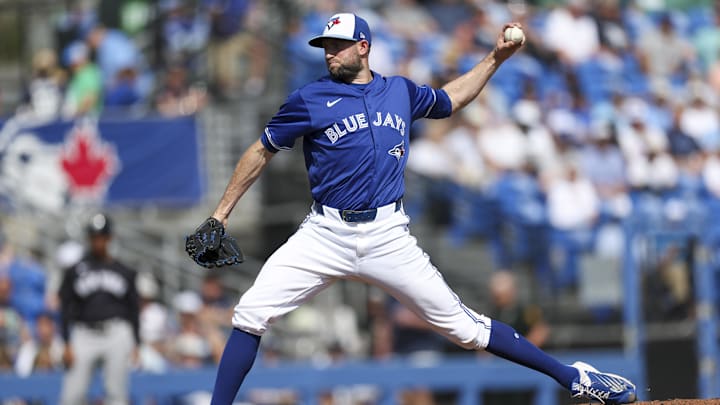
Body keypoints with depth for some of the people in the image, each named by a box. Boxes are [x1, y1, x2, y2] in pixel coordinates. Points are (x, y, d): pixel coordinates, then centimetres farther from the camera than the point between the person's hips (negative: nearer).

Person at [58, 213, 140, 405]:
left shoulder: (124, 272, 11)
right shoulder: (75, 271, 8)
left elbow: (134, 309, 13)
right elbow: (66, 309, 6)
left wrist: (135, 344, 5)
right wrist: (67, 344, -2)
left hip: (117, 334, 1)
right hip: (85, 335, -1)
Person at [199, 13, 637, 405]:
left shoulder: (401, 92, 10)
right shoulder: (310, 100, 0)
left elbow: (450, 99, 31)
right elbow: (261, 152, 8)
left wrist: (495, 58, 25)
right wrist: (221, 213, 6)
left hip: (388, 237, 1)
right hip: (325, 236, -1)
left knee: (464, 326, 0)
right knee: (251, 314, -15)